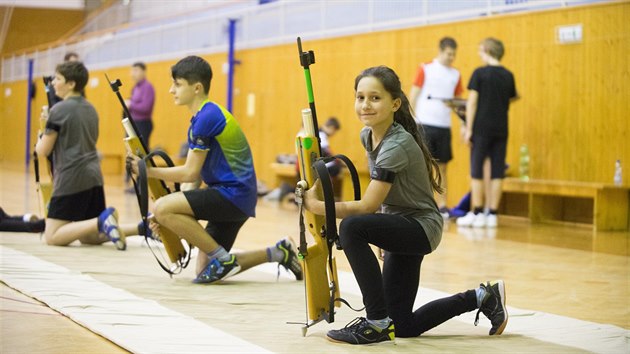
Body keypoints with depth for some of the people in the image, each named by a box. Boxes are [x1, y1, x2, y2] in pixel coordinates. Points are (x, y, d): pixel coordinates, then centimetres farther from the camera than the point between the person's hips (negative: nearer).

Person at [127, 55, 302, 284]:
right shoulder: (203, 117, 17)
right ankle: (279, 253, 17)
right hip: (231, 198, 10)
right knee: (204, 270, 10)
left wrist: (148, 171, -5)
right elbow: (194, 175, 16)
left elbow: (190, 173, -13)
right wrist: (168, 216, 10)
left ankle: (223, 259, -11)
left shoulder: (207, 117, -14)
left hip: (234, 194, -10)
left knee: (162, 208, -20)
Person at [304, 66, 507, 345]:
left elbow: (367, 206, -26)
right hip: (401, 228, 9)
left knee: (351, 227, -34)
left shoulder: (397, 146, -25)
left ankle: (378, 322, -25)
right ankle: (484, 298, 26)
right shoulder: (367, 136, 1)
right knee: (404, 327, 9)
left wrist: (318, 206, -21)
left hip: (421, 228, -9)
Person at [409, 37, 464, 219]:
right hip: (424, 124, -4)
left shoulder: (456, 74, 10)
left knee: (442, 167, 6)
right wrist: (412, 121, -9)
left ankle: (442, 206, 9)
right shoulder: (425, 69, 0)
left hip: (444, 126, 4)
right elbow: (413, 96, -1)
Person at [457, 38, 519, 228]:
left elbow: (472, 102, -9)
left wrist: (469, 129, -7)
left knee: (477, 171, 2)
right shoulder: (508, 76, 5)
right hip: (501, 130, 4)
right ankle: (492, 214, 4)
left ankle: (477, 214, 2)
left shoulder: (480, 73, -7)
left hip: (482, 128, -4)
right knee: (497, 172, 4)